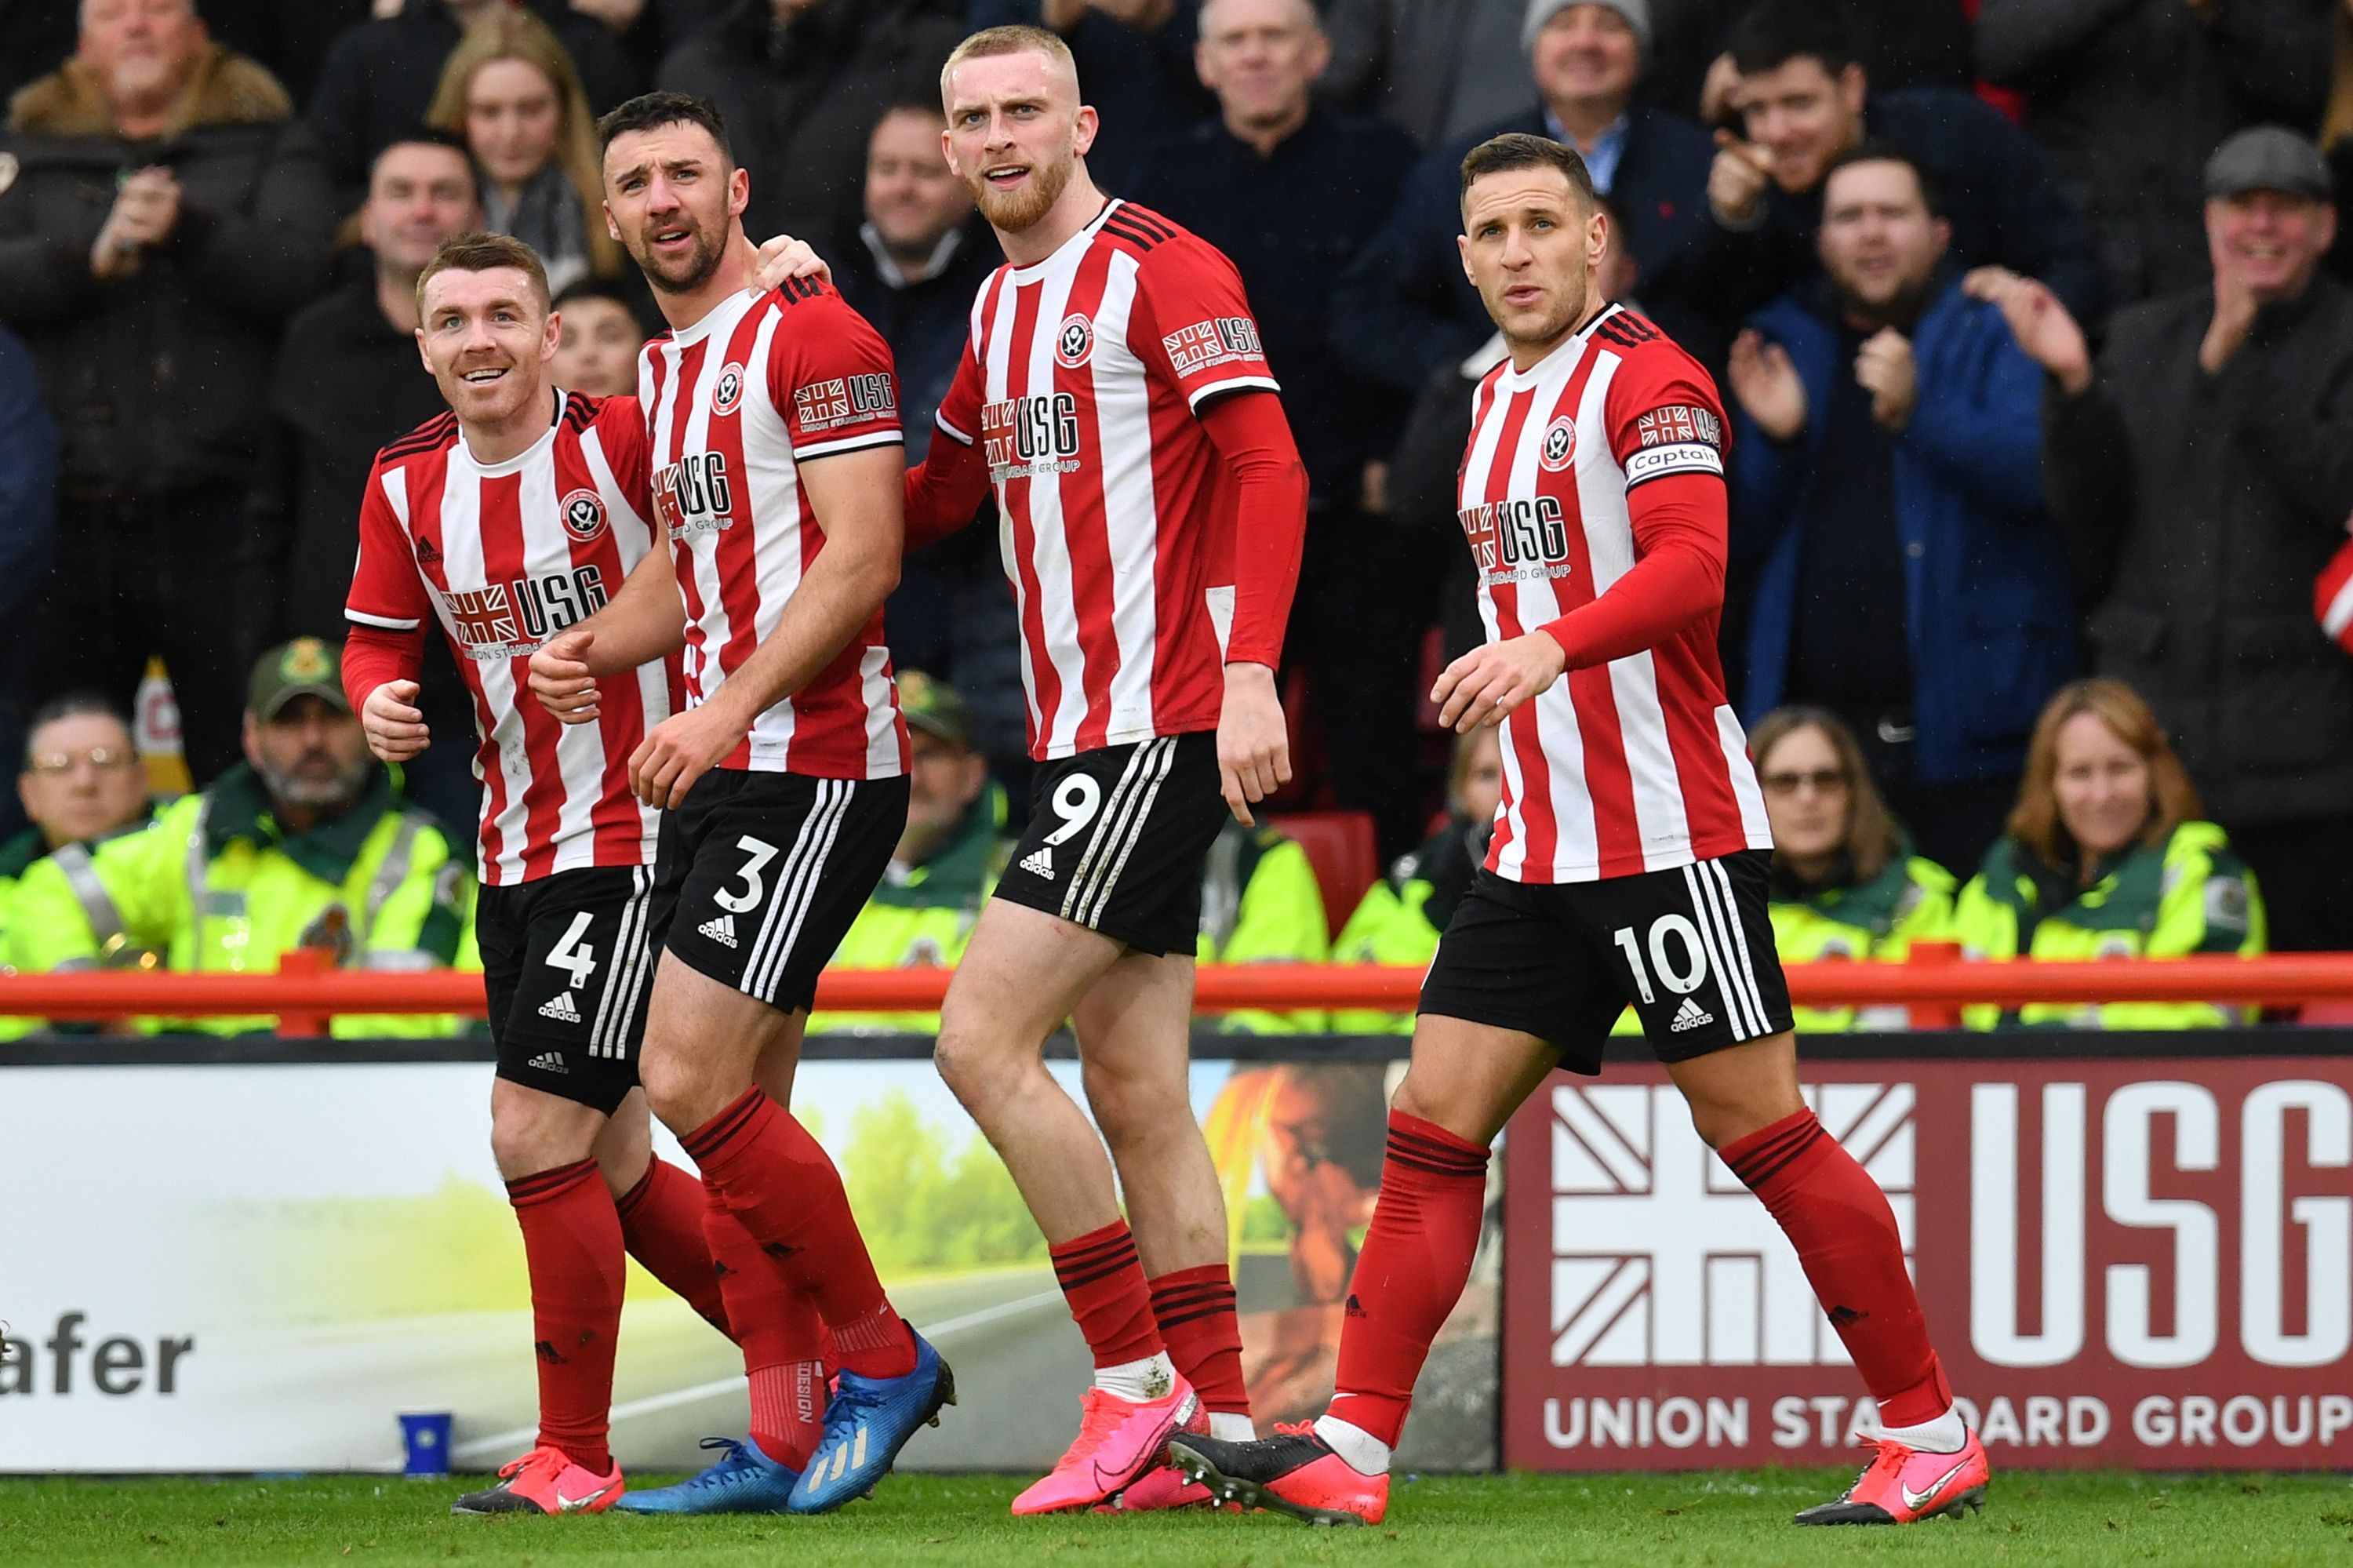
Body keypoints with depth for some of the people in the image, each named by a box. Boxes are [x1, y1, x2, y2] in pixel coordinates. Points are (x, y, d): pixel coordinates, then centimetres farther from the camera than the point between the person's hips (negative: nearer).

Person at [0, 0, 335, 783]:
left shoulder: (266, 145, 11)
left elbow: (300, 272, -5)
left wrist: (191, 229, -19)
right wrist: (91, 258, -15)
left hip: (218, 511, -2)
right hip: (73, 509, 2)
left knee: (245, 757, -5)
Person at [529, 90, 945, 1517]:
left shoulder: (812, 335, -9)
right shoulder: (665, 370, 19)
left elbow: (863, 557, -17)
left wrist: (731, 705, -22)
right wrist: (595, 646, 9)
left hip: (813, 767, -9)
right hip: (721, 773, 9)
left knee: (692, 1083, -14)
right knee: (730, 1110, 6)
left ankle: (884, 1356, 0)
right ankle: (789, 1441, 9)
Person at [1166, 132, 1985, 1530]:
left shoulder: (1646, 378, -9)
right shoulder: (1500, 404, 18)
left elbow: (1694, 562, -24)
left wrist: (1547, 647, -38)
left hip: (1668, 828, -8)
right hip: (1540, 842, 8)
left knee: (1761, 1133, -6)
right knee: (1433, 1135, 0)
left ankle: (1933, 1442, 2)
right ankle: (1350, 1453, -1)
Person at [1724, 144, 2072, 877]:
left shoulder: (1994, 334, 4)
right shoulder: (1784, 343, 16)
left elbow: (2038, 471, -12)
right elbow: (1746, 535, 16)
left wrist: (1920, 415, -25)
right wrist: (1773, 439, -3)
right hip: (1817, 726, 4)